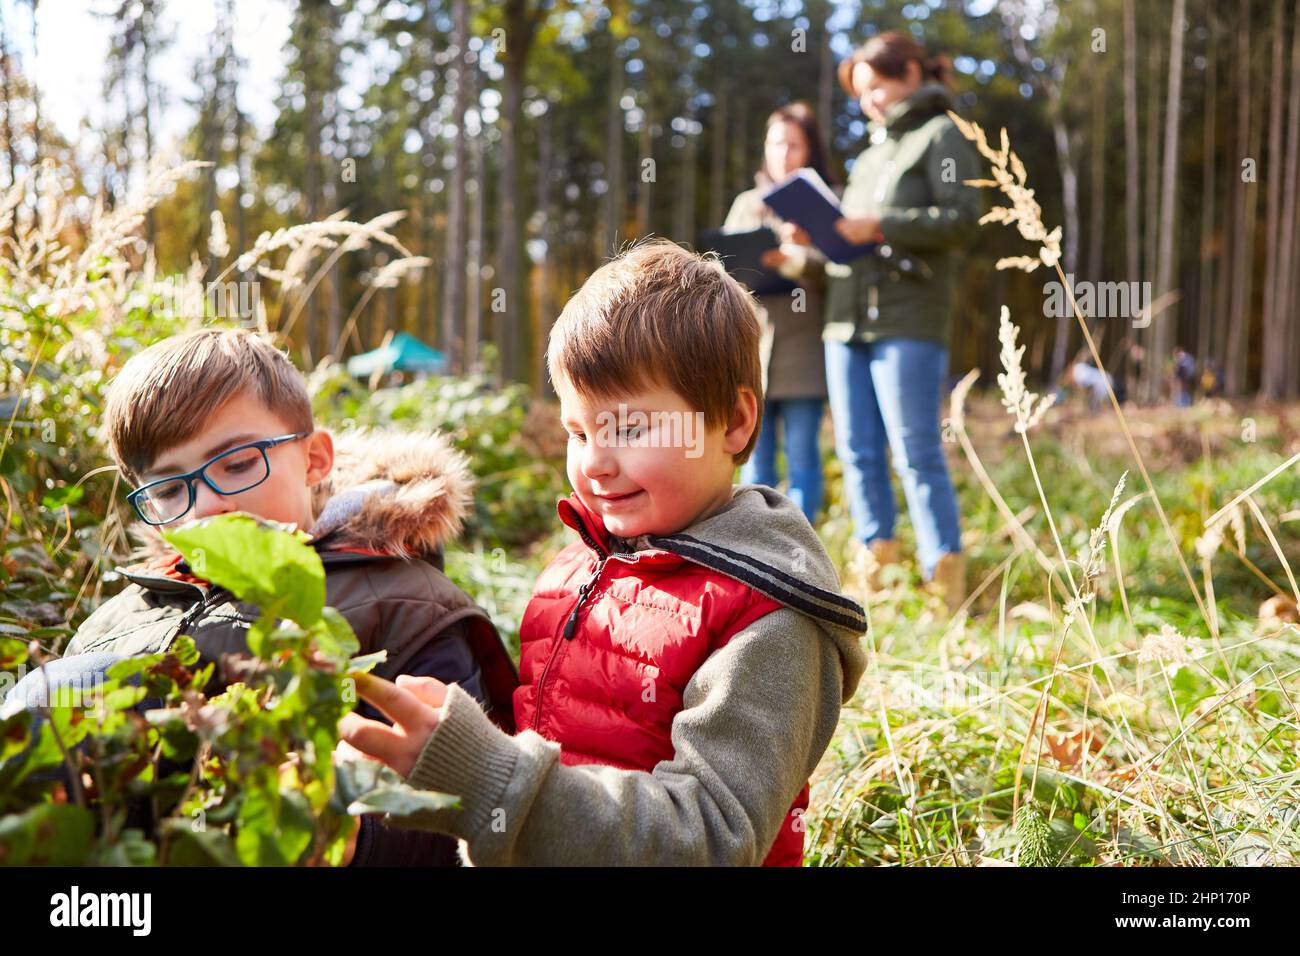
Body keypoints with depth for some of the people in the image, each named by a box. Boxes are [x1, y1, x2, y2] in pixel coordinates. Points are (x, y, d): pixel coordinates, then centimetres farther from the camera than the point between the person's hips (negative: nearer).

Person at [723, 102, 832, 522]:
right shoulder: (746, 204, 19)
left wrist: (794, 260, -23)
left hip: (802, 350, -3)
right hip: (749, 348, 3)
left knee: (802, 459, 0)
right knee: (754, 461, 5)